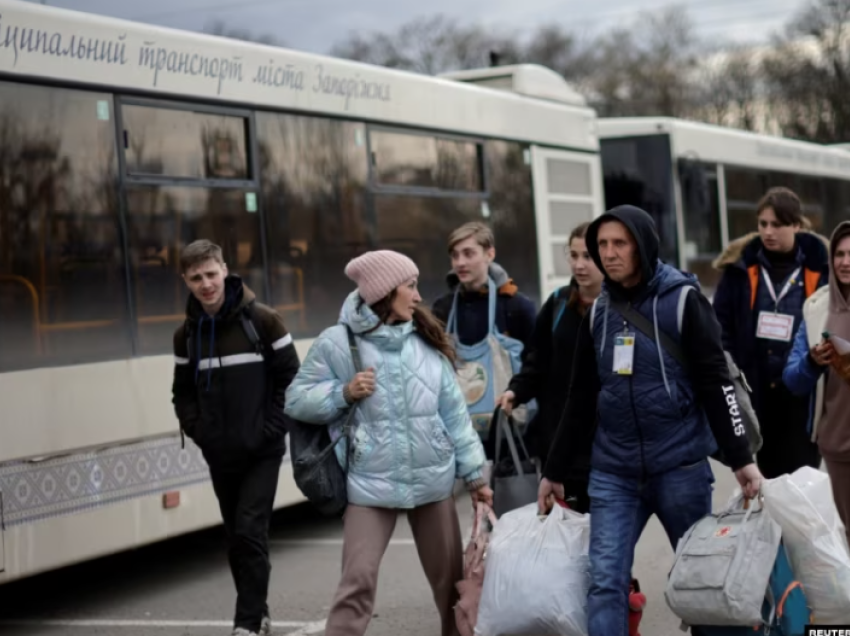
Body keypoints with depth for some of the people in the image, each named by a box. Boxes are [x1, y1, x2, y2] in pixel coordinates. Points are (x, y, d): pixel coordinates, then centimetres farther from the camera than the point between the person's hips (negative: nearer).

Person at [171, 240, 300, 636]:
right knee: (236, 538, 11)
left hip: (262, 452, -4)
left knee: (250, 533, -12)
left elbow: (291, 378, -6)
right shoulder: (186, 334, 3)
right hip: (219, 455, 4)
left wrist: (273, 427, -11)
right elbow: (183, 392, 11)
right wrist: (197, 431, -3)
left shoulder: (262, 320, -9)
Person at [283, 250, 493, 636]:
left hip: (433, 479, 4)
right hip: (372, 483, -4)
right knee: (358, 581, -10)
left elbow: (454, 413, 8)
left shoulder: (427, 342, 6)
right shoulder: (338, 341, -4)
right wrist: (344, 393, -15)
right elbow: (297, 401, 1)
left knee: (451, 580, 13)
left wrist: (475, 474, 8)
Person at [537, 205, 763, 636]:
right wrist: (555, 471, 16)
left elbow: (716, 383, -6)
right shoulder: (598, 311, 10)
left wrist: (740, 458, -12)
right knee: (605, 581, -6)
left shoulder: (682, 300, -4)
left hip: (680, 466, -3)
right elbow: (582, 398, 16)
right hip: (612, 472, 4)